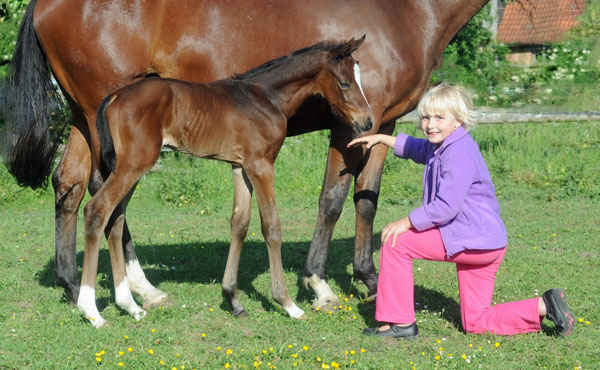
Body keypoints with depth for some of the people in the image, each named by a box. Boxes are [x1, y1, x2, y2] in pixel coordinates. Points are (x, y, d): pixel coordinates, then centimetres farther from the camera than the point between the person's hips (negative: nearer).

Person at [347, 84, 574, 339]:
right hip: (481, 245, 11)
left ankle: (401, 322, -4)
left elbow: (445, 206, -25)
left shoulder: (459, 155, -19)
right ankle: (544, 307, 6)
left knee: (395, 242, -9)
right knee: (475, 324, 10)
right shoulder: (440, 146, 13)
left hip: (475, 241, -11)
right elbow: (415, 148, 37)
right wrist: (381, 139, 35)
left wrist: (406, 223, -17)